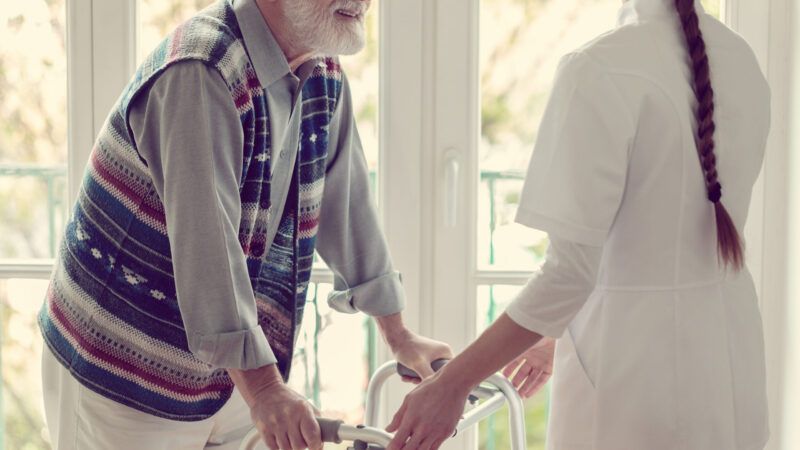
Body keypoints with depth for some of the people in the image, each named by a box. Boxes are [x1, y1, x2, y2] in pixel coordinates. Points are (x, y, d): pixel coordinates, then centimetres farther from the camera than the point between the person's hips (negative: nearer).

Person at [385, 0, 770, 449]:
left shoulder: (602, 71, -18)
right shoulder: (742, 59, 3)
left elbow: (571, 271, -20)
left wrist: (452, 383, -12)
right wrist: (563, 339, 21)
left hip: (636, 376, -6)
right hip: (730, 370, 6)